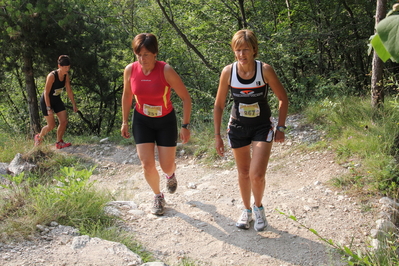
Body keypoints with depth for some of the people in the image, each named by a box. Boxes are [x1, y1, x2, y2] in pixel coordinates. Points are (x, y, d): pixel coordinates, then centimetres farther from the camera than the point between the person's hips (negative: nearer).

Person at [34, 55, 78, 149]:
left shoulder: (66, 75, -7)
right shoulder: (52, 76, -28)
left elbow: (69, 90, 3)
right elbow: (46, 93, -25)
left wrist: (74, 104, 6)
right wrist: (49, 108, -27)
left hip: (57, 100, 7)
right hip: (46, 101, -7)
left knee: (64, 121, -3)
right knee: (51, 125, -5)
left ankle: (59, 142, 12)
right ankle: (39, 138, 23)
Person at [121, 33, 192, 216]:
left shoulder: (166, 71, -24)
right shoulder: (130, 70, -13)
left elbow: (186, 97, -15)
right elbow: (127, 96, 6)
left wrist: (185, 126, -16)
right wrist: (125, 122, 8)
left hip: (166, 121, -2)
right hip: (142, 121, 2)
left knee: (167, 166, 2)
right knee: (147, 165, -6)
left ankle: (171, 174, 42)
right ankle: (158, 196, 23)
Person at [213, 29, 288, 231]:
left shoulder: (265, 70, -17)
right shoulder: (228, 72, -13)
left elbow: (283, 99, -5)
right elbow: (219, 106, -2)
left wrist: (281, 128, -7)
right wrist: (217, 136, -3)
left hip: (262, 127, -2)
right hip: (238, 127, 2)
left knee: (257, 175, -12)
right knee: (243, 174, 13)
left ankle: (258, 207, 19)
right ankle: (246, 210, 37)